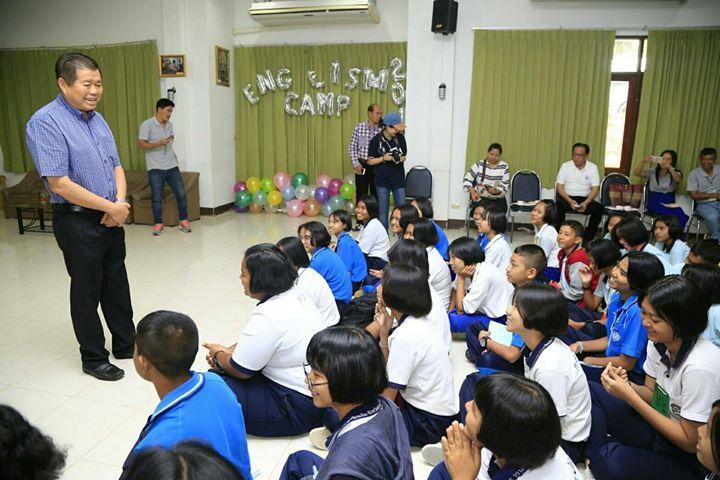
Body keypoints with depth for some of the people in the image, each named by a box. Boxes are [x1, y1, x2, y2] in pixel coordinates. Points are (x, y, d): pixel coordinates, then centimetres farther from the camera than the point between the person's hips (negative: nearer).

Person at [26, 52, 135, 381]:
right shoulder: (45, 122, -15)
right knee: (87, 291, 6)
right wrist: (111, 207, -16)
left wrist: (121, 204, -6)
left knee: (117, 285, 16)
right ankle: (93, 358, 23)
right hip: (78, 222, -7)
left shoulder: (97, 118, 8)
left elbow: (116, 166, 11)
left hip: (111, 218, 7)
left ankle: (126, 345, 32)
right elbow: (60, 184, -21)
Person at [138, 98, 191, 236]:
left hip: (172, 166, 5)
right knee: (157, 198, 0)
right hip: (155, 168, -5)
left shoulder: (169, 125, 12)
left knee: (181, 194, 1)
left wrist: (173, 154, 11)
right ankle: (158, 224, 12)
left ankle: (184, 221, 11)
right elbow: (141, 144, -12)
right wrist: (159, 143, -22)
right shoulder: (147, 125, -7)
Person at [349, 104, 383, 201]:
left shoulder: (382, 130, -3)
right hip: (362, 166, 0)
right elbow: (353, 147, 1)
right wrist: (356, 163, -4)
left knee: (376, 194, 8)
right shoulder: (359, 127, -2)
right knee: (361, 194, 7)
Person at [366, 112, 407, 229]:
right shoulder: (376, 140, -9)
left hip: (398, 179, 2)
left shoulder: (400, 138, -1)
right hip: (382, 180, -2)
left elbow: (404, 156, 11)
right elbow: (370, 161, -3)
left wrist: (401, 159, -12)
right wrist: (383, 158, -18)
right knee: (383, 210, 6)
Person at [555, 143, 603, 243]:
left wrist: (586, 203, -18)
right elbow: (559, 187, -2)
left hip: (584, 199, 1)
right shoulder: (565, 166, 3)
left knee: (598, 208, -27)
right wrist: (570, 201, -18)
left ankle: (587, 239, -18)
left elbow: (595, 188, 0)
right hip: (567, 198, -1)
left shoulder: (593, 168, 5)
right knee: (559, 205, -34)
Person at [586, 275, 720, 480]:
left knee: (612, 463, -32)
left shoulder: (700, 367, -30)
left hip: (687, 459, -7)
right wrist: (626, 385, -18)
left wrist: (630, 397, -25)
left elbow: (691, 442, -22)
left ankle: (600, 459, 0)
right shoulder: (658, 342, -7)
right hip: (657, 424, 8)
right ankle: (595, 455, 0)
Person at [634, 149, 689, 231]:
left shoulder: (676, 173, 12)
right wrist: (643, 161, -19)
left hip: (670, 202, 2)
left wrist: (670, 168, -28)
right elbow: (636, 173, -4)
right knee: (670, 215, -34)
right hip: (654, 201, -2)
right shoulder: (652, 172, 10)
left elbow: (679, 180, -13)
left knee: (681, 216, -32)